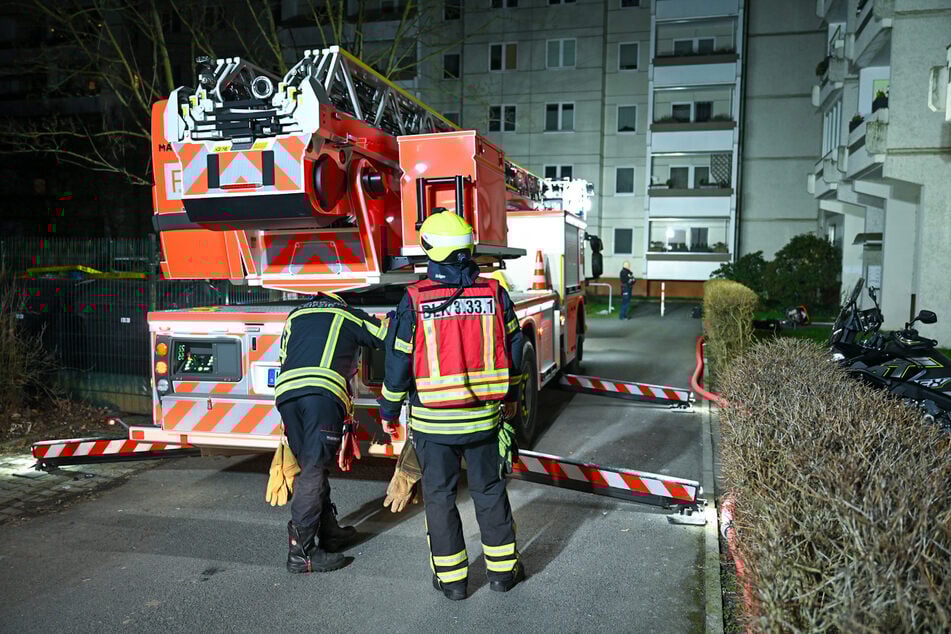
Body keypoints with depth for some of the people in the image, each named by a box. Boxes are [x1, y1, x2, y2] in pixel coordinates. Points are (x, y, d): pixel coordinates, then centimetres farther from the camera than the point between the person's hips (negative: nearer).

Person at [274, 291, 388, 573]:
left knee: (311, 467, 14)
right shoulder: (349, 315, 25)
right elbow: (391, 338, 28)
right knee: (313, 470, -5)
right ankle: (300, 553, -5)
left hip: (285, 390, 5)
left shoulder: (295, 315, 34)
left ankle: (330, 533, 23)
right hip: (322, 392, -5)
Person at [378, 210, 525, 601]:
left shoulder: (414, 300, -11)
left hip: (432, 421, -2)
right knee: (489, 491, 17)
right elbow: (514, 349, 4)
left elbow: (398, 362, -8)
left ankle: (451, 577, 22)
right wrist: (511, 396, 19)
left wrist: (388, 410, 6)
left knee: (439, 496, 12)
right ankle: (502, 568, 27)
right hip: (484, 416, 2)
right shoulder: (495, 294, -4)